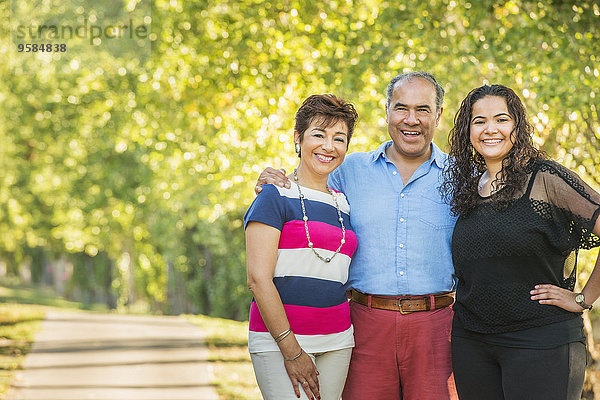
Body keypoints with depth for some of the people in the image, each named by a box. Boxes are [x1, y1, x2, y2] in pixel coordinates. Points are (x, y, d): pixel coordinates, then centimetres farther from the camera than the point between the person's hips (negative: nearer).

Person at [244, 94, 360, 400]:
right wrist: (292, 350, -13)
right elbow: (258, 278, -11)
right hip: (277, 338, -6)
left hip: (336, 341, 6)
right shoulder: (275, 197, -4)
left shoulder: (343, 205, 15)